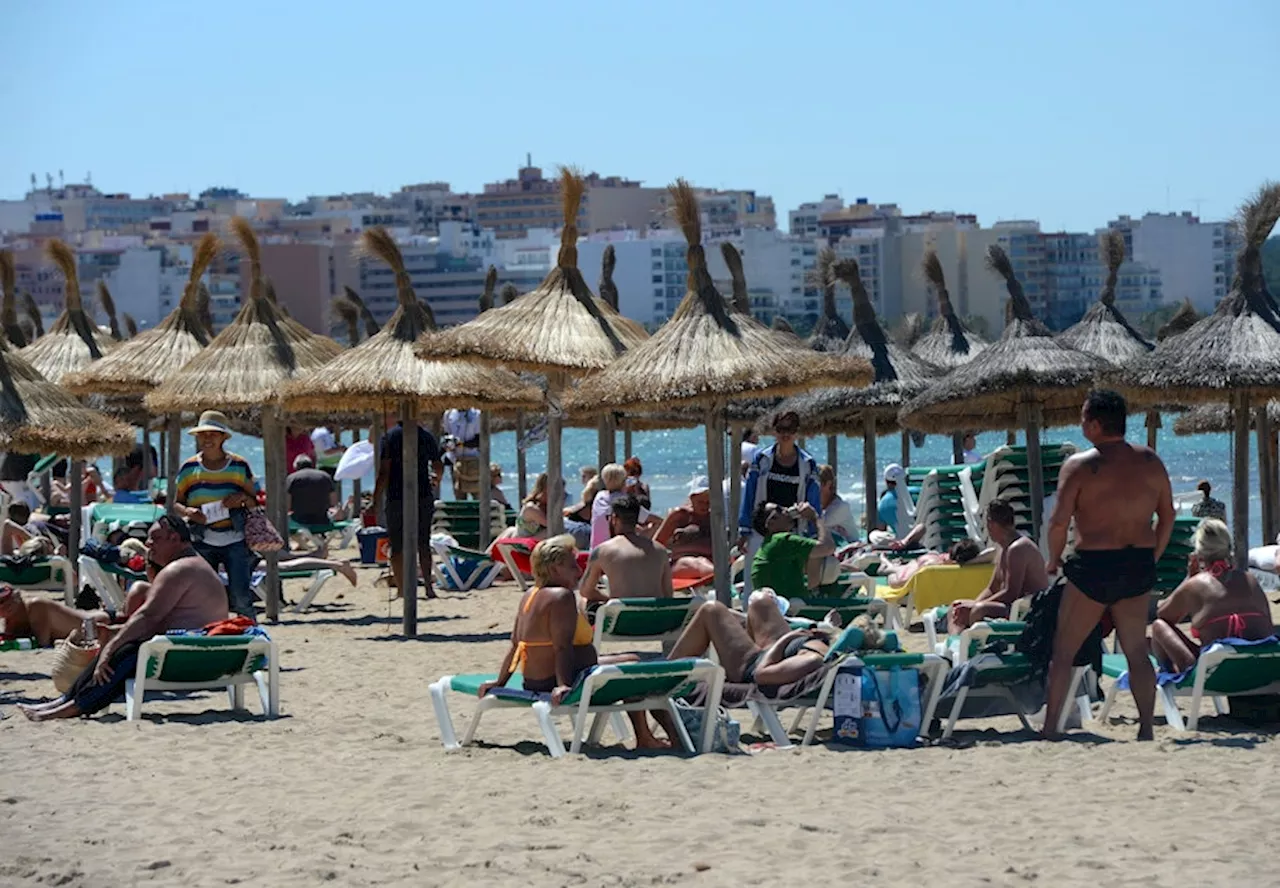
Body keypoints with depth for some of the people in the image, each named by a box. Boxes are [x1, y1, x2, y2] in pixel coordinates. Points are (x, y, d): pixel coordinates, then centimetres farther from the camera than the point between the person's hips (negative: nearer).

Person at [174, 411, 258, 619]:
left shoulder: (239, 465, 5)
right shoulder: (189, 468, 7)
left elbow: (254, 501, 12)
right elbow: (176, 504, 11)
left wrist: (242, 498, -11)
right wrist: (187, 512, -12)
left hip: (234, 539, -1)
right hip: (202, 541, 1)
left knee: (240, 596, -9)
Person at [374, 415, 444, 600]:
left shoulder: (389, 437, -8)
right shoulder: (427, 436, 5)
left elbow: (384, 472, -13)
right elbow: (439, 469, 14)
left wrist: (376, 500, -8)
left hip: (397, 498, -4)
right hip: (424, 497, 4)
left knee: (397, 547, 2)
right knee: (423, 545, 13)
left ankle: (401, 590, 0)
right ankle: (428, 586, 7)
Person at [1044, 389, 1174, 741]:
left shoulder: (1079, 465, -10)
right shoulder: (1150, 461, 5)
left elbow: (1059, 522, -14)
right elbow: (1167, 517, 10)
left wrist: (1054, 560, 2)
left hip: (1094, 566, -5)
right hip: (1139, 567, 5)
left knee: (1064, 650, 6)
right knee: (1137, 652, 13)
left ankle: (1049, 729, 7)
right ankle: (1146, 731, 10)